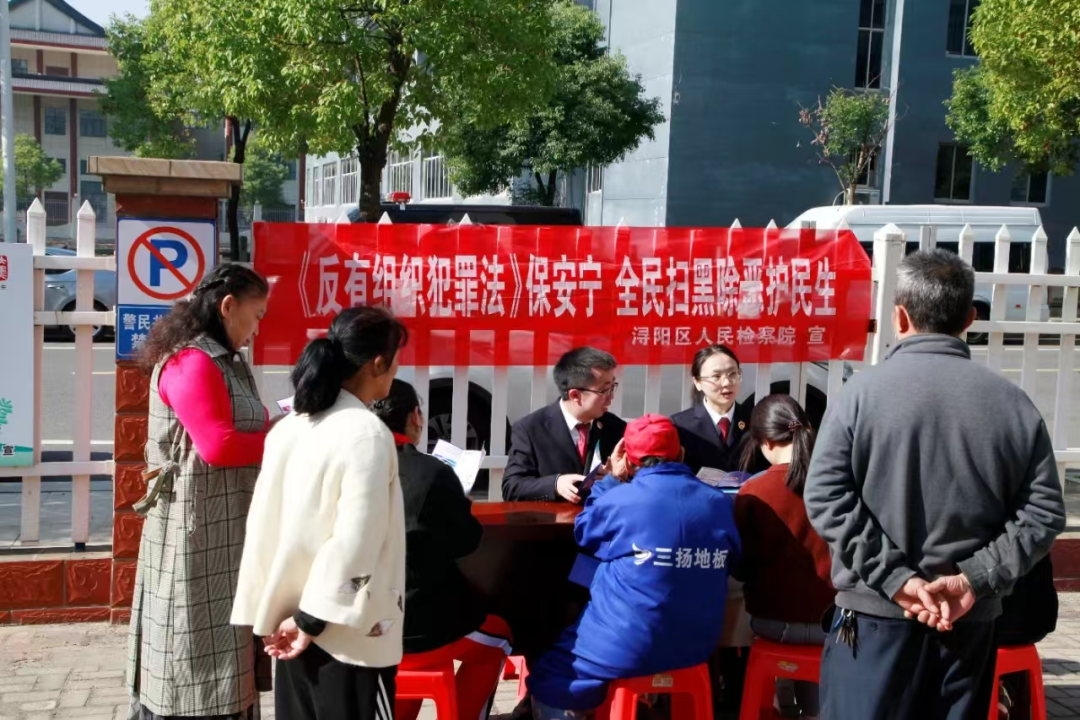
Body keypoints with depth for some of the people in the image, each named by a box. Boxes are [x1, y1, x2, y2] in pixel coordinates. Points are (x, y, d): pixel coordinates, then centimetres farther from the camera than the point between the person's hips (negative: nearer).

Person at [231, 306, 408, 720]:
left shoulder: (288, 427, 4)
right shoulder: (367, 434, -16)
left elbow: (263, 525, 7)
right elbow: (354, 541, -19)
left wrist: (270, 615, 11)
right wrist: (312, 619, -11)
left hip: (291, 618, 7)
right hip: (347, 632, -7)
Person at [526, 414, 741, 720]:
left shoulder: (620, 499, -13)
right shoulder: (719, 503, -2)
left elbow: (584, 533, 7)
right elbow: (732, 558, 16)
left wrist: (612, 480, 17)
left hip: (629, 647, -6)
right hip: (698, 646, 6)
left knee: (549, 681, 14)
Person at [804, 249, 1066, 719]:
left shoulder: (862, 391, -8)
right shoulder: (1014, 404, 1)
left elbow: (826, 497, -14)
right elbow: (1043, 511, -2)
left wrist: (894, 578, -12)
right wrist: (975, 579, -6)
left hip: (876, 614, -3)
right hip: (971, 618, 3)